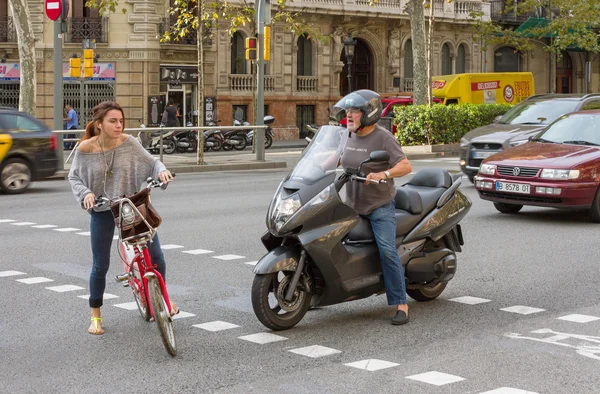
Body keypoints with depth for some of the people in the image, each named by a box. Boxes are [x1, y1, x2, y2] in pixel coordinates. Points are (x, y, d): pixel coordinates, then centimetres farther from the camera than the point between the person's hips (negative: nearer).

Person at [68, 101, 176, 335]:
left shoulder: (128, 143, -10)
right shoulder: (85, 149, -11)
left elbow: (150, 162, -2)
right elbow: (74, 177, 1)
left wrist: (161, 170, -24)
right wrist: (85, 193, -18)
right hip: (102, 211, -1)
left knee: (156, 258, -1)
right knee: (100, 266, 4)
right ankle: (95, 316, 23)